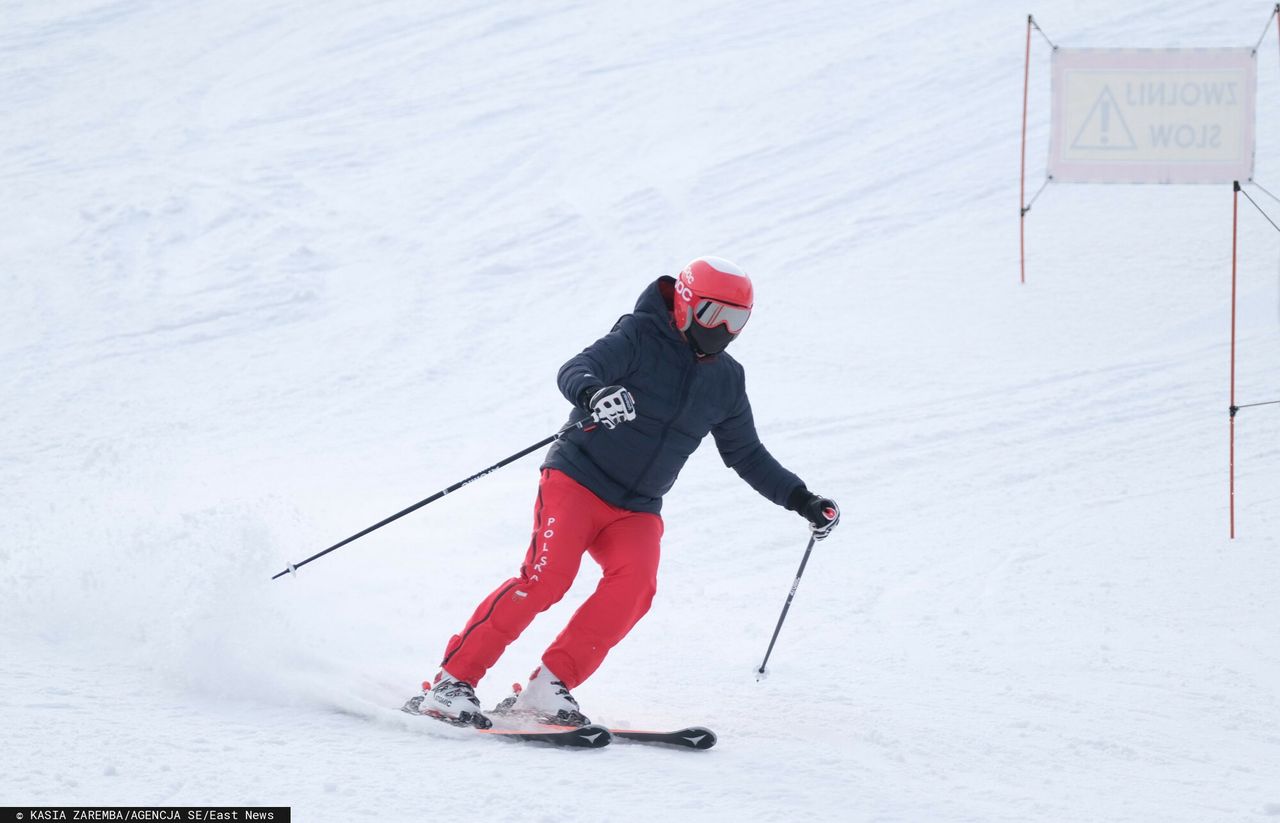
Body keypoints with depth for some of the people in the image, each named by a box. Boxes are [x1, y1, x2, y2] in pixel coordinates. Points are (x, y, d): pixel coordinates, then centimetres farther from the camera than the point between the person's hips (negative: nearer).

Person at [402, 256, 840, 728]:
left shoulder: (726, 381, 11)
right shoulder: (640, 336, -8)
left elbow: (747, 456, 24)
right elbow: (574, 371, -24)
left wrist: (801, 500, 18)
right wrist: (592, 393, -47)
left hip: (637, 512, 5)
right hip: (577, 481, -5)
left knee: (634, 584, -24)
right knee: (547, 576, -24)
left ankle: (547, 689, -22)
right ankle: (453, 681, -18)